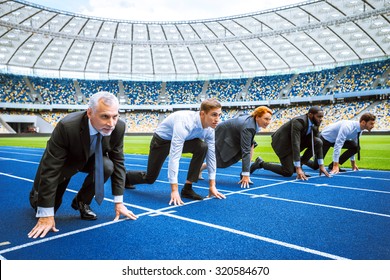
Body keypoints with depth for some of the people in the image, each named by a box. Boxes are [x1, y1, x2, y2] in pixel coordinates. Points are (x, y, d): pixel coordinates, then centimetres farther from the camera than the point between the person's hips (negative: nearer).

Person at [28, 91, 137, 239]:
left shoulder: (118, 127, -28)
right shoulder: (66, 126, -39)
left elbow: (118, 163, -16)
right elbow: (50, 169, -35)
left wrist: (119, 202, -16)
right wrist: (46, 215, -32)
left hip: (92, 159, 3)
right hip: (64, 161, -2)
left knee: (107, 166, -30)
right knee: (42, 207, -5)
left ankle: (82, 202, -4)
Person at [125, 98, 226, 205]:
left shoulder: (210, 129, -20)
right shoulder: (185, 123, -41)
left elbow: (211, 155, -11)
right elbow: (174, 156, -43)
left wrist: (212, 185, -11)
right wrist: (174, 190, -43)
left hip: (181, 139, 5)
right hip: (161, 139, -5)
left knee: (203, 147, -25)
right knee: (150, 178, 5)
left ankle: (187, 188, -13)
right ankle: (125, 177, 39)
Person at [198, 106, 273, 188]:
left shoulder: (252, 118, -14)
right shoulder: (247, 127, -39)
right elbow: (245, 151, -43)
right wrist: (246, 175, -43)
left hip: (233, 135, 8)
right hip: (221, 136, -8)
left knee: (251, 144, -14)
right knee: (222, 163, 2)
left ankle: (244, 175, -10)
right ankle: (200, 167, 29)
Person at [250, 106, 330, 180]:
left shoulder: (314, 124, -7)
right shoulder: (298, 122, -31)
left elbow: (318, 144, 0)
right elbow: (295, 144, -36)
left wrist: (321, 165, -5)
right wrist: (298, 168, -38)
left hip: (295, 140, 8)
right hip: (282, 142, -8)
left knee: (318, 142, -13)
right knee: (288, 172, -12)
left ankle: (299, 164, 0)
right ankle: (261, 163, 4)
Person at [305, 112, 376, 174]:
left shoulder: (359, 130, -9)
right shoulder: (347, 127, -34)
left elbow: (352, 147, 5)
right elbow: (338, 145, -37)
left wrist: (353, 162, 9)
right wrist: (335, 165, -38)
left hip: (337, 139, 8)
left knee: (356, 147, -17)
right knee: (316, 166, -9)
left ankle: (333, 165, -11)